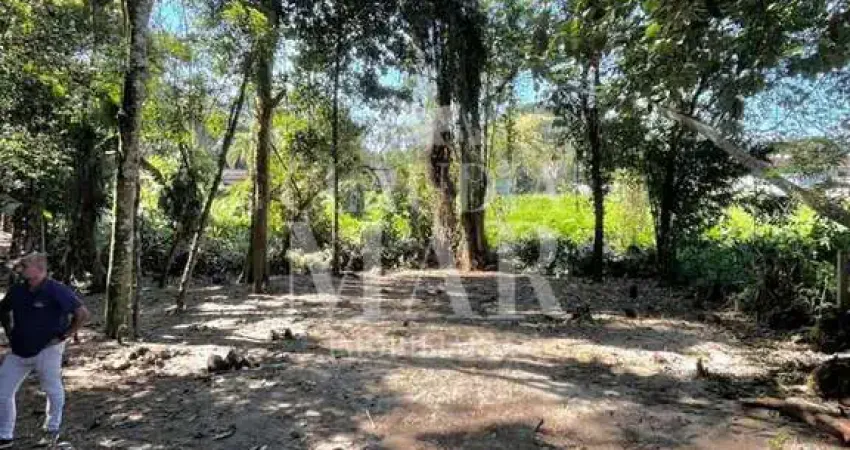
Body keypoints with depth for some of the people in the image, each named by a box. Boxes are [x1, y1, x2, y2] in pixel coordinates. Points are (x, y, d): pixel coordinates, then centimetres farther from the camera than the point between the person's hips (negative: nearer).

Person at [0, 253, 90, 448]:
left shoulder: (57, 291, -18)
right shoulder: (17, 291, 0)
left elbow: (83, 314, -19)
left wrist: (64, 335, -16)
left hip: (46, 350, -6)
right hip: (18, 351, 6)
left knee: (53, 391, 9)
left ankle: (52, 430, 30)